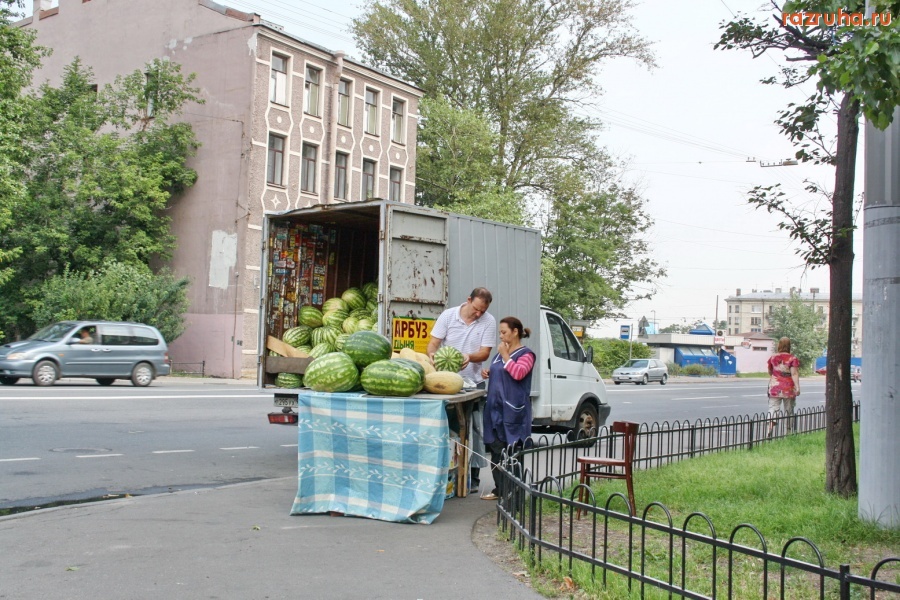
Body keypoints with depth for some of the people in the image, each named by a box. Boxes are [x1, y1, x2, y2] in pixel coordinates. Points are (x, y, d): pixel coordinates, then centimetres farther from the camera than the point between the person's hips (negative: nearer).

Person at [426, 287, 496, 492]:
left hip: (473, 382, 0)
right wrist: (431, 355, -25)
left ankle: (473, 475, 9)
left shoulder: (489, 322, -2)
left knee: (473, 429, 2)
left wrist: (469, 357, -27)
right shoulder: (448, 316, -1)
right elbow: (433, 342, -2)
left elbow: (485, 352, -6)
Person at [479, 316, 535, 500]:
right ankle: (499, 488, 16)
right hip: (495, 408, 8)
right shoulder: (500, 353, 17)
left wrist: (506, 356, -15)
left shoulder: (525, 354, -5)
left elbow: (518, 373, -23)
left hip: (513, 411, -8)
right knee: (496, 450, 9)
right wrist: (488, 373, 11)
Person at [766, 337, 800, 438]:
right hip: (789, 388, -1)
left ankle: (769, 431, -22)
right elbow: (794, 374, -14)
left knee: (772, 409, -3)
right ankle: (789, 433, 17)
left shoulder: (773, 358, 4)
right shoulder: (793, 359, -6)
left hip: (775, 388, 1)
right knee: (789, 411, 11)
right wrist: (797, 387, -16)